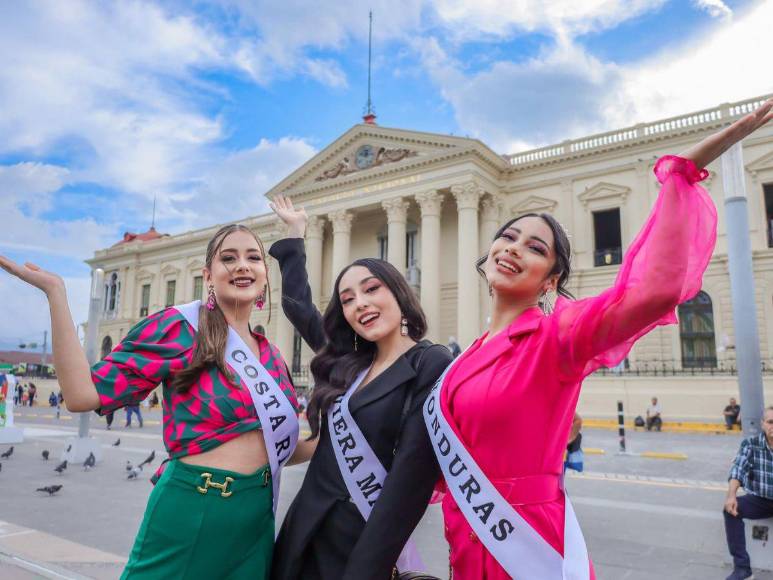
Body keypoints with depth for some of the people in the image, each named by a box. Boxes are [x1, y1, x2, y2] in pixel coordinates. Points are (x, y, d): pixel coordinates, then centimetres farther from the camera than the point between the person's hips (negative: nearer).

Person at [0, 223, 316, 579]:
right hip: (191, 510, -5)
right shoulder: (179, 326, -10)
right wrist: (55, 291, -20)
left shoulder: (271, 355, 7)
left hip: (255, 517, 6)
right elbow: (83, 395, -18)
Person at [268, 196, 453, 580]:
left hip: (365, 547, -6)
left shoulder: (432, 365, -12)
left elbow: (411, 478, -20)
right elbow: (296, 303, 21)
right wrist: (294, 233, 28)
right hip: (303, 534, 7)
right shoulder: (346, 362, 6)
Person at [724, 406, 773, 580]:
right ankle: (742, 566, -15)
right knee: (731, 508, -25)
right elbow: (738, 469, -19)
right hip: (759, 500, 1)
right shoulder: (750, 444, -6)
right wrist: (731, 495, -36)